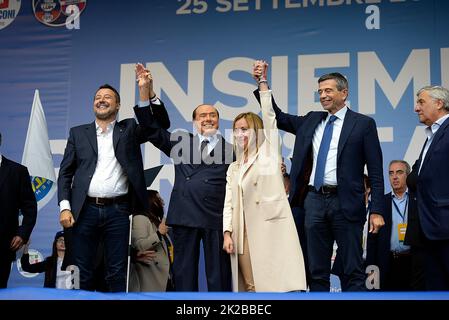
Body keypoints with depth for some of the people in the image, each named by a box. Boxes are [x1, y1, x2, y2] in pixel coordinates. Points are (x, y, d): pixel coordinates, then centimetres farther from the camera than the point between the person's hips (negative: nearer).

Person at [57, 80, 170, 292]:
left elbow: (162, 124, -4)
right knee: (82, 273, 4)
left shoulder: (128, 129, 10)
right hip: (85, 210, 1)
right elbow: (65, 173, 10)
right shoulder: (78, 133, 13)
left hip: (118, 211, -1)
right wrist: (65, 207, -3)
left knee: (117, 274, 2)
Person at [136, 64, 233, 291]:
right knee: (184, 274, 5)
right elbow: (154, 130, 8)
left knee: (218, 276, 2)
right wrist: (146, 92, 0)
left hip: (216, 219, -2)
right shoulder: (182, 143, 15)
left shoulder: (231, 151, 9)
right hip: (185, 217, 2)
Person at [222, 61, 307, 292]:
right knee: (250, 286, -1)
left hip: (272, 226, -5)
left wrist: (262, 82, -4)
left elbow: (269, 117, -1)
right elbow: (229, 204, 15)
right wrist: (227, 233, 1)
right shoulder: (233, 169, 23)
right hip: (245, 231, 5)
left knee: (278, 282, -12)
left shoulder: (268, 153, 11)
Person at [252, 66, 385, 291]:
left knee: (354, 272, 0)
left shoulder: (363, 124, 0)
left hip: (345, 203, -5)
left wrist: (376, 211, -10)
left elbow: (375, 171, -3)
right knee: (317, 272, 10)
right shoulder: (311, 120, 14)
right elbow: (278, 117, 20)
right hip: (314, 200, 5)